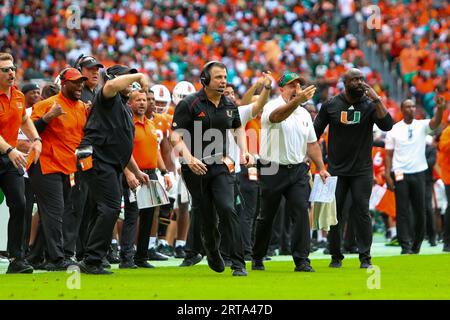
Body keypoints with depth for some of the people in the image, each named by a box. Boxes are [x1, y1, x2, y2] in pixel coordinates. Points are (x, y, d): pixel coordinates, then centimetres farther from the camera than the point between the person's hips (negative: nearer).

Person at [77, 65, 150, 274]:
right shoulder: (108, 98, -2)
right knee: (110, 208, -17)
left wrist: (137, 172, 33)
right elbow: (111, 86, -29)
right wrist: (138, 76, -18)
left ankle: (91, 262, 15)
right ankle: (91, 261, -17)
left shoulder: (125, 109, 27)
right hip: (97, 161, -11)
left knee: (104, 212, 11)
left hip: (112, 166, 11)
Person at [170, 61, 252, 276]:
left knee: (228, 210, -15)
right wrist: (189, 158, -27)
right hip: (196, 168, -2)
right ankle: (212, 252, 35)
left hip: (220, 166, 2)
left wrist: (243, 151, 11)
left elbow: (238, 127, 27)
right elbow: (175, 137, -12)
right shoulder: (189, 104, -8)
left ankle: (238, 263, -16)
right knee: (207, 218, 5)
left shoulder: (229, 105, 8)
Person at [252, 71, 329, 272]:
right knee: (266, 217, 6)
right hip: (273, 170, -4)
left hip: (298, 170, 4)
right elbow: (277, 115, -33)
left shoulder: (304, 114, 14)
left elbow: (311, 143, 17)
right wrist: (297, 101, -50)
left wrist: (321, 168, 8)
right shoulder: (271, 107, -7)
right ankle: (257, 258, 22)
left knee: (302, 212, -11)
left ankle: (301, 260, -11)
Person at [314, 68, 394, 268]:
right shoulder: (331, 105, 1)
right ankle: (336, 256, 14)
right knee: (334, 212, 4)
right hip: (336, 168, 1)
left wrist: (376, 99, -21)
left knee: (362, 212, -4)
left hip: (362, 169, -1)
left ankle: (365, 257, 0)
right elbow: (315, 133, 7)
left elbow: (387, 125, -17)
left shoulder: (370, 105, -2)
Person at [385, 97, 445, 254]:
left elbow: (435, 123, -16)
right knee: (402, 211, -4)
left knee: (420, 210, 6)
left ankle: (417, 244, 19)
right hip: (400, 174, -2)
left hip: (418, 172, 2)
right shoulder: (394, 130, 3)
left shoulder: (422, 126, 5)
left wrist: (440, 109, -36)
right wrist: (388, 175, -6)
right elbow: (389, 154, 3)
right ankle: (405, 246, -5)